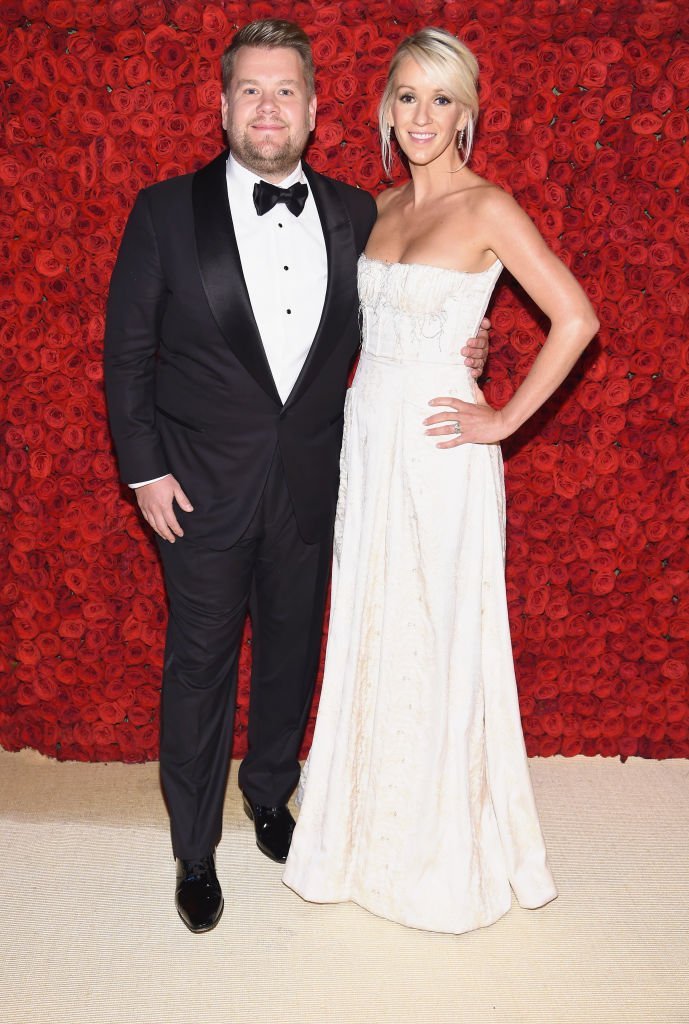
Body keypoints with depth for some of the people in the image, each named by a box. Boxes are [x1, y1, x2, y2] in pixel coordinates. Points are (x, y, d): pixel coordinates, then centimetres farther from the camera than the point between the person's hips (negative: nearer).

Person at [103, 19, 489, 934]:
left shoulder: (354, 215, 2)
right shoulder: (166, 212, -5)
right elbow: (127, 354, -3)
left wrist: (452, 356, -9)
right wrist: (146, 471, -8)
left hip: (310, 485, 3)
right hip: (203, 488, -2)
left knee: (293, 652, 17)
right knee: (200, 665, 9)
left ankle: (269, 797, 43)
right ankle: (195, 851, 29)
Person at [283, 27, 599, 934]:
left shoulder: (487, 208, -8)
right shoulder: (382, 208, 12)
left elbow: (576, 318, -14)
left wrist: (504, 419, -13)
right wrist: (356, 428, 12)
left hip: (439, 452, -7)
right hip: (367, 440, 7)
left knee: (444, 641, 4)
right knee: (370, 635, 13)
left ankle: (449, 849, 25)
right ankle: (374, 831, 32)